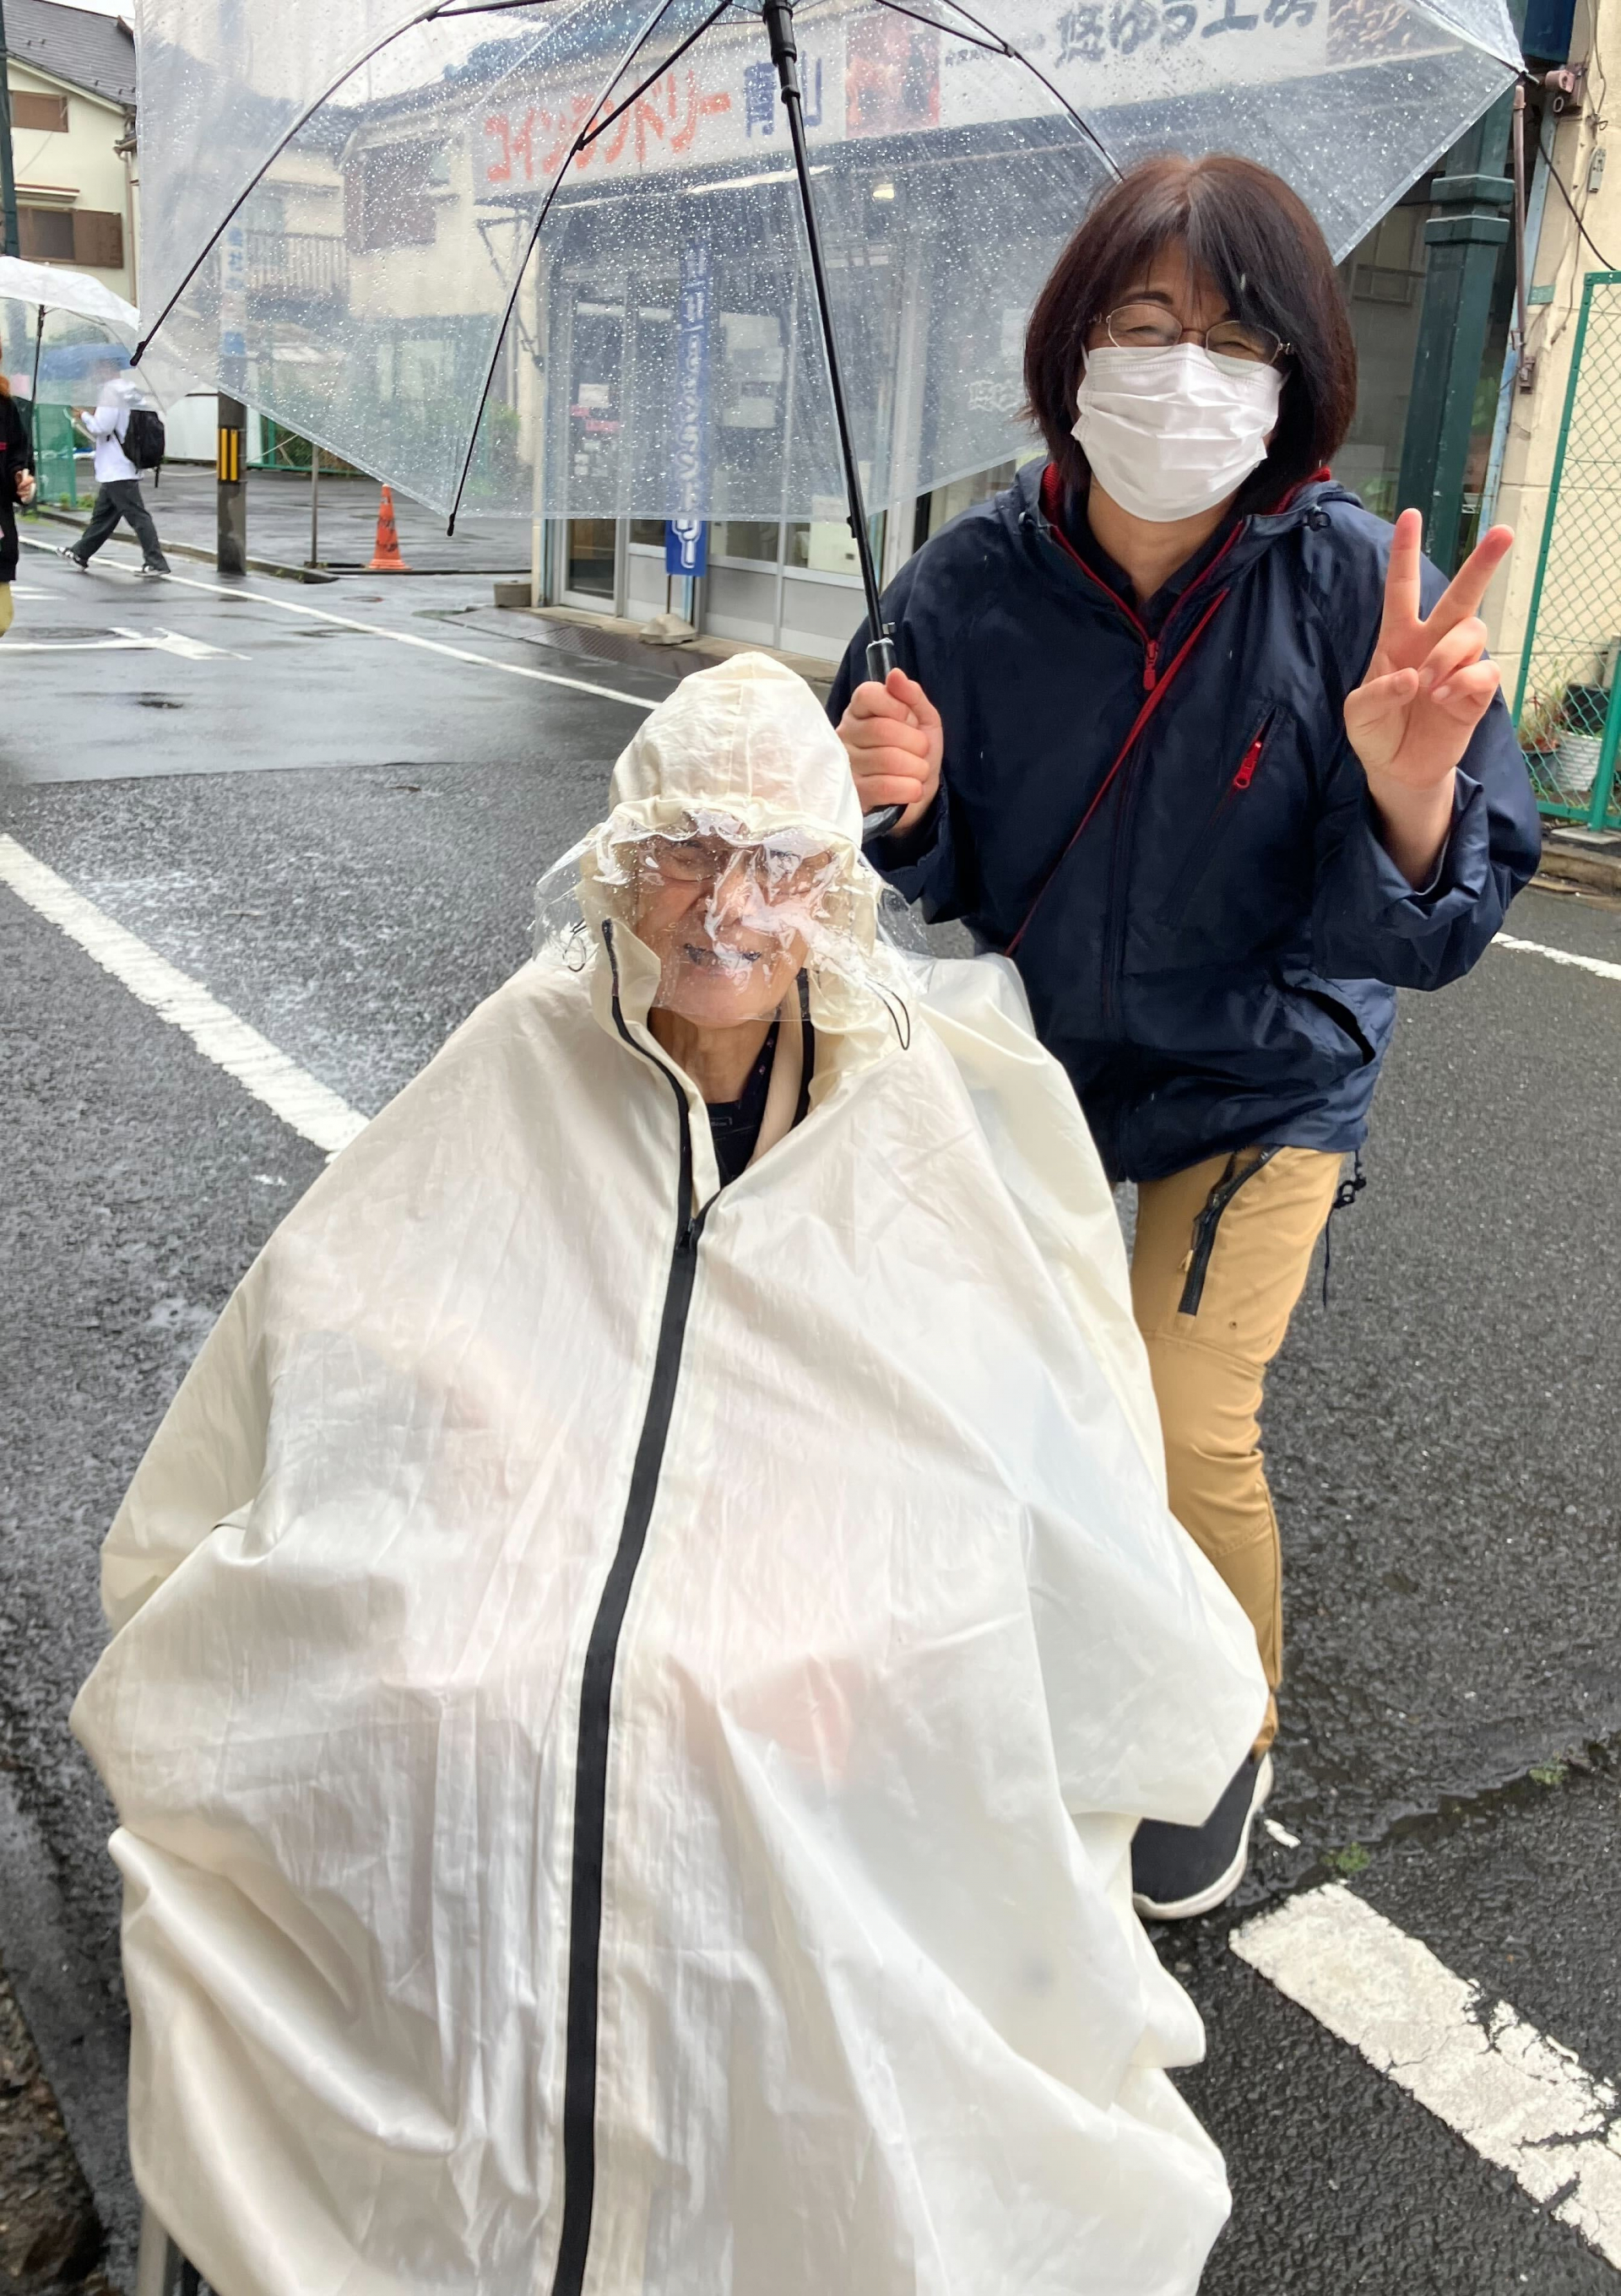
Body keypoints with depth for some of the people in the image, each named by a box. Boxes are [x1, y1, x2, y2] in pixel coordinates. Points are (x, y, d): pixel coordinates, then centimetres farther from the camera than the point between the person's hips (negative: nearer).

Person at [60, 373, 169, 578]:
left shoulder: (112, 390, -15)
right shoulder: (135, 393, 9)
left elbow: (101, 428, -17)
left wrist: (84, 416, 1)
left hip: (116, 469, -9)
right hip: (126, 467, 9)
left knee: (137, 515, -9)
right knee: (102, 514, 18)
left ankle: (156, 563, -10)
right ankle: (81, 553, 30)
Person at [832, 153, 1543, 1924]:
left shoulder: (1355, 585, -22)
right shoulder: (971, 583, -17)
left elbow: (1414, 941, -22)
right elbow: (923, 885, -7)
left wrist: (1412, 789, -42)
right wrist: (902, 805, -29)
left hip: (1259, 1081, -3)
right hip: (1025, 1051, 3)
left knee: (1187, 1437, -12)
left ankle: (1224, 1744, 21)